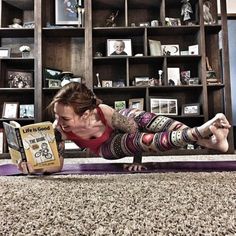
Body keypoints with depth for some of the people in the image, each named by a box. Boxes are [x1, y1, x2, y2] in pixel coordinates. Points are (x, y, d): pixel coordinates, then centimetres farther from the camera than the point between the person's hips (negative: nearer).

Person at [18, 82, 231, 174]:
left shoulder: (105, 112, -41)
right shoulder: (59, 129, -33)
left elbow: (133, 128, -24)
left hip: (125, 120, -1)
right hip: (108, 148, 1)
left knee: (153, 123, -32)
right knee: (144, 140, -31)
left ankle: (207, 140, -40)